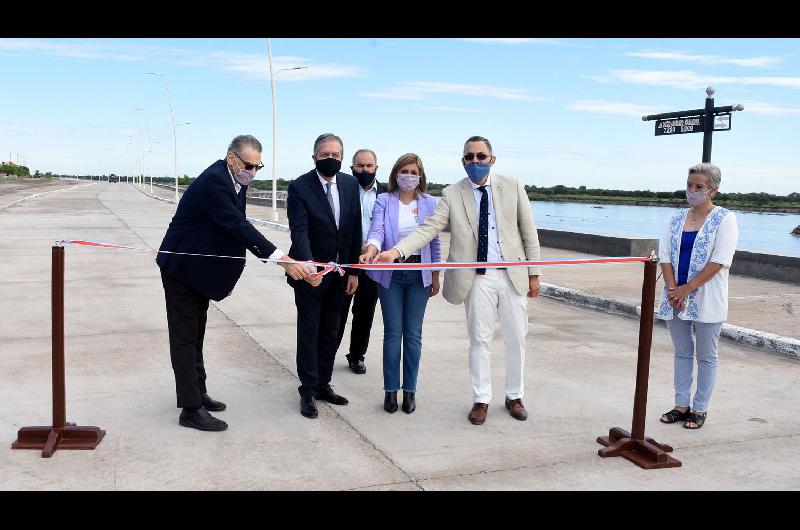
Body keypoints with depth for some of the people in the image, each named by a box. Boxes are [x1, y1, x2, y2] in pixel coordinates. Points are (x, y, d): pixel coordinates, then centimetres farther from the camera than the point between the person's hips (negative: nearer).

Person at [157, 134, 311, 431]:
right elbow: (238, 227, -36)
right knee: (185, 337, -2)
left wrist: (228, 273, 8)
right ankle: (191, 409, 3)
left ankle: (198, 393, 30)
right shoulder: (213, 181, -27)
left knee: (196, 335, 18)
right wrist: (282, 259, -43)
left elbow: (238, 229, 8)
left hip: (201, 269, 9)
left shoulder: (237, 182, 2)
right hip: (182, 268, -9)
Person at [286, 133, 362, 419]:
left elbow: (355, 230, 3)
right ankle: (308, 391, 15)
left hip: (339, 274, 5)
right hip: (311, 273, -5)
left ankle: (323, 384, 28)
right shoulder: (299, 187, -14)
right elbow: (300, 231, -24)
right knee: (309, 332, 4)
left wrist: (353, 271, 2)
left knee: (329, 333, 14)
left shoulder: (351, 184, 1)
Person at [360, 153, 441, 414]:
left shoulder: (430, 203, 4)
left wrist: (436, 275, 6)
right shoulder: (384, 201, 0)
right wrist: (370, 250, -36)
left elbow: (434, 241, 8)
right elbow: (377, 231, -15)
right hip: (390, 273, -1)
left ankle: (410, 390, 14)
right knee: (392, 332, 1)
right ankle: (390, 390, 11)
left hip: (419, 274, 1)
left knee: (413, 333, 4)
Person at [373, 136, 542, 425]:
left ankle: (514, 396, 29)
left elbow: (528, 231, 4)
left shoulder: (512, 186, 1)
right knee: (479, 339, 6)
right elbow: (427, 229, -11)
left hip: (513, 274, 1)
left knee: (516, 339, 11)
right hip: (478, 278, -1)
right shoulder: (452, 195, -2)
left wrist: (533, 273, 2)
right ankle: (481, 400, 21)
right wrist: (397, 251, -27)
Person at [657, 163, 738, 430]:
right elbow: (665, 256, 4)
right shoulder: (677, 219, 10)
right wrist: (672, 289, -11)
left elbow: (719, 260, -14)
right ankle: (682, 406, 21)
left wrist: (687, 288, -18)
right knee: (682, 353, 12)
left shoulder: (724, 218, -5)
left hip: (706, 300, -5)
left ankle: (700, 410, 15)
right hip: (676, 296, 5)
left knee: (706, 356, 5)